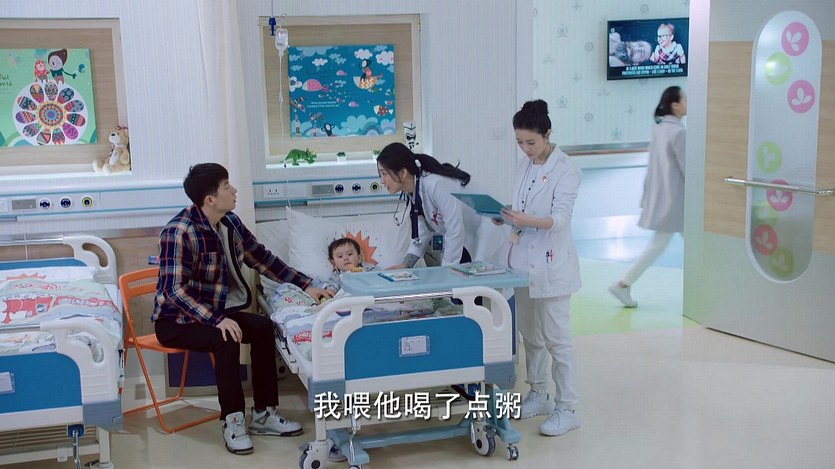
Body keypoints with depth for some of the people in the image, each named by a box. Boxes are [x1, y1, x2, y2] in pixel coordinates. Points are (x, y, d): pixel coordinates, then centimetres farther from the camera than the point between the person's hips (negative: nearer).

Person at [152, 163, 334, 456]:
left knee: (263, 327, -12)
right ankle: (233, 422, -16)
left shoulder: (230, 222, -1)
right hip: (176, 320, -7)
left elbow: (262, 258, 9)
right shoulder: (179, 232, -24)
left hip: (213, 311, 7)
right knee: (226, 339, -31)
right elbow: (174, 290, -28)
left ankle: (264, 414, -4)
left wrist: (305, 285, 5)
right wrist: (217, 320, -36)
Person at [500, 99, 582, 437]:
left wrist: (528, 221, -36)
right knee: (530, 333, 15)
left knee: (555, 337, -3)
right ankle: (538, 395, 29)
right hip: (524, 260, 7)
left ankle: (567, 409, 6)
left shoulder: (565, 170, -13)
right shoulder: (523, 165, 8)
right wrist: (511, 222, 4)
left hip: (551, 264, -7)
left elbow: (560, 218, -21)